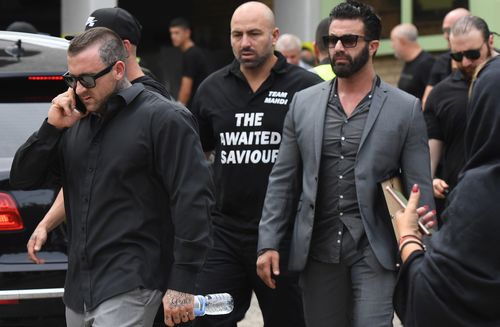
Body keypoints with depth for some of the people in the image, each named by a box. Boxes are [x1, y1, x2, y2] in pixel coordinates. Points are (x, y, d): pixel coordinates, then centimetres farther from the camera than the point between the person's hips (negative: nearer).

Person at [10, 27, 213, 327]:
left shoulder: (163, 119, -8)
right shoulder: (76, 123, 14)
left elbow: (193, 199, -14)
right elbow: (23, 179, 14)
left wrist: (182, 283, -18)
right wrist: (52, 128, -2)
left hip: (130, 289, -7)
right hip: (79, 289, 7)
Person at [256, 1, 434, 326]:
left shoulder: (406, 108, 0)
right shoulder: (304, 103, 9)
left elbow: (420, 189, 0)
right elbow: (283, 180, 10)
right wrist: (269, 243, 2)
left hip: (374, 251, -3)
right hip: (318, 251, 3)